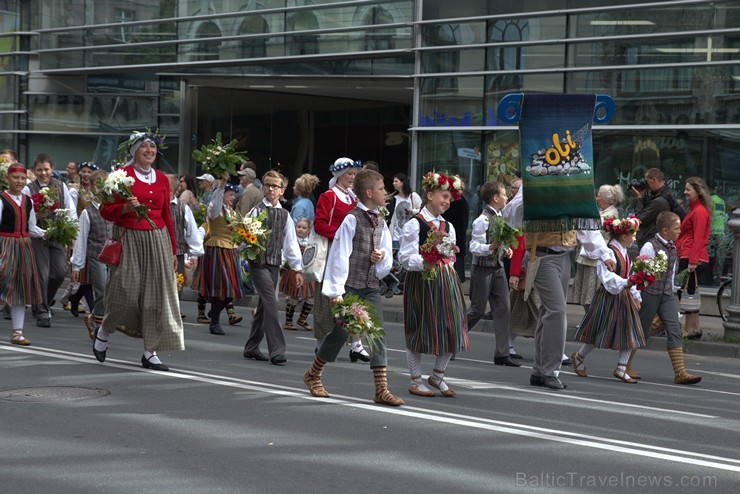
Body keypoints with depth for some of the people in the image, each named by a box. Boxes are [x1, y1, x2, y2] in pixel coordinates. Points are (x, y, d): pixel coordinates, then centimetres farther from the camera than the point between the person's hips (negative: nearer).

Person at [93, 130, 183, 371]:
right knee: (126, 294, -8)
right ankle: (103, 332, 22)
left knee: (157, 295, -1)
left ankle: (150, 352, 5)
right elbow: (106, 210, -2)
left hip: (158, 240, 5)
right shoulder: (122, 175, -3)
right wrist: (126, 208, -21)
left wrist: (173, 249, 16)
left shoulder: (161, 179, 11)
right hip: (129, 240, -5)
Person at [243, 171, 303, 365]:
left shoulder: (285, 215, 12)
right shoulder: (257, 211, -2)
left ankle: (252, 347, 22)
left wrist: (297, 268, 12)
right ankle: (276, 350, -21)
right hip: (258, 262, -6)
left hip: (275, 264, 6)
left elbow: (291, 243, 14)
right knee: (271, 303, -16)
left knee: (263, 306, 11)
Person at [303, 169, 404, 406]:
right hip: (351, 286, -6)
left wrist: (382, 257, -6)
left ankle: (381, 390, -3)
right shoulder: (352, 219, -10)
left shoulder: (380, 224, 11)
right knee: (340, 333, 0)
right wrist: (336, 291, -14)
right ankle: (313, 375, 23)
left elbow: (387, 262, 19)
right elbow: (340, 256, -12)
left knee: (378, 335, -3)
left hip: (371, 287, 6)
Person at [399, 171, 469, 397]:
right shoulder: (414, 224, -7)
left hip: (445, 279, 7)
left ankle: (437, 376, 20)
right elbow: (405, 257, -13)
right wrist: (424, 264, -27)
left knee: (452, 328, 2)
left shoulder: (448, 226, 14)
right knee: (419, 328, 0)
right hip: (421, 279, -6)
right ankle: (415, 381, 11)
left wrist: (447, 272, 12)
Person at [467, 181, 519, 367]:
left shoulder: (500, 218, 12)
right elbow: (474, 247, -19)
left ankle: (502, 354, 3)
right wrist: (492, 247, -32)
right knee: (478, 310, -3)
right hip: (482, 269, -8)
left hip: (498, 268, 8)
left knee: (503, 309, 1)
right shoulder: (482, 220, -15)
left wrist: (505, 249, 7)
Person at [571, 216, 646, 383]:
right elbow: (607, 277, -24)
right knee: (600, 333, 1)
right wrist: (626, 283, -34)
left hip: (624, 297, 9)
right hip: (608, 298, -9)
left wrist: (635, 297, 20)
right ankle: (579, 357, 24)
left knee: (630, 332, 2)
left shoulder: (624, 253, 14)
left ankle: (621, 368, 8)